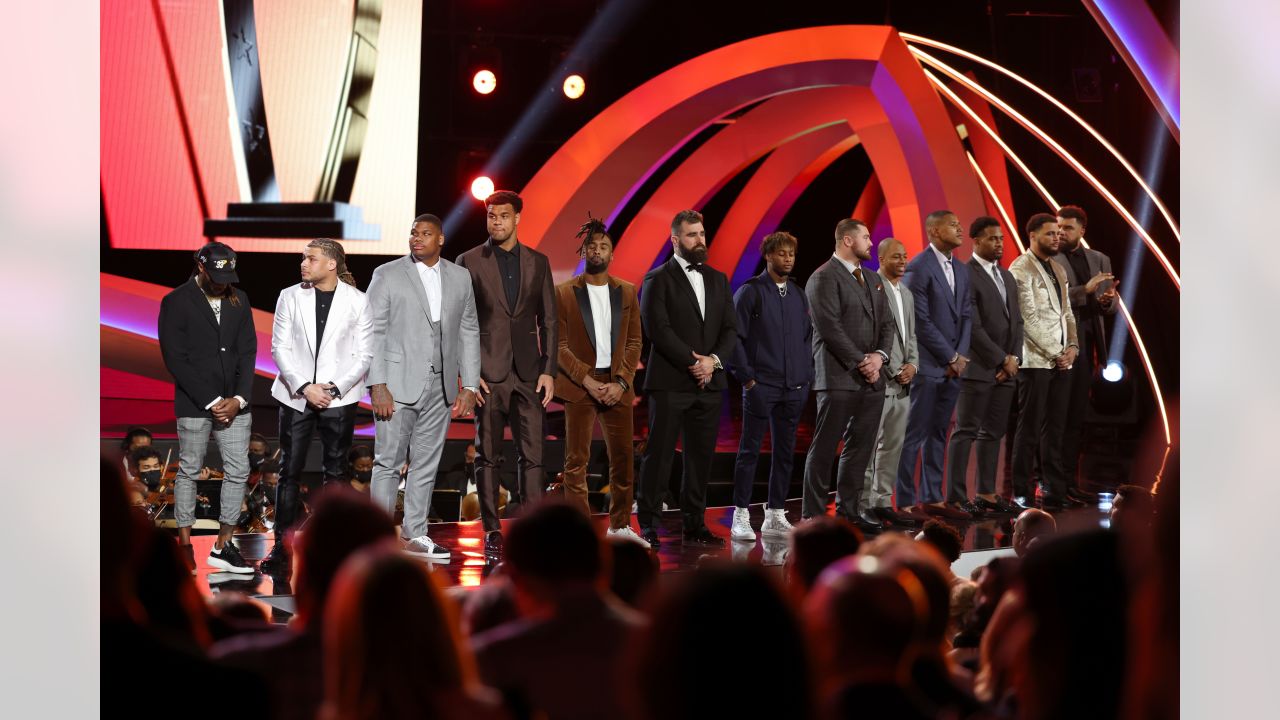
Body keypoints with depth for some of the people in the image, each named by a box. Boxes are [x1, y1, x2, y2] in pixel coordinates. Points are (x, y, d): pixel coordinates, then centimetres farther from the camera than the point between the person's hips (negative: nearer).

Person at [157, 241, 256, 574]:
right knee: (189, 471, 3)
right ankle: (184, 545, 12)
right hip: (194, 404, -4)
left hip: (234, 403, 4)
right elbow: (176, 360, -10)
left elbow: (247, 352, 8)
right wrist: (211, 402, -14)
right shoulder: (176, 303, -6)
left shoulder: (239, 300, 8)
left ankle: (222, 547, 10)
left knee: (238, 472, 2)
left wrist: (239, 398, -6)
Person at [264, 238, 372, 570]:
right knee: (289, 471, 0)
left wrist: (334, 389, -10)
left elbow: (364, 355, 0)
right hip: (296, 396, 1)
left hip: (339, 397, -1)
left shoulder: (357, 301, 1)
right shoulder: (290, 297, 4)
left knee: (335, 473, 3)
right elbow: (280, 349, 1)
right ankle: (282, 546, 3)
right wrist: (305, 387, -11)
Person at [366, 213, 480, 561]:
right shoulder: (387, 274, -1)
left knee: (426, 464, 8)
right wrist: (377, 386, -12)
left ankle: (414, 535, 16)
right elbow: (374, 332, -5)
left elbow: (468, 333, 11)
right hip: (398, 385, -4)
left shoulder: (459, 278, 9)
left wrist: (469, 385, 6)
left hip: (440, 388, 4)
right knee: (389, 463, -2)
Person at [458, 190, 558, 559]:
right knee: (488, 456, 2)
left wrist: (548, 370, 1)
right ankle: (492, 532, 8)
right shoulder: (469, 262, 2)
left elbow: (548, 320, 10)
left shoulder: (537, 262, 10)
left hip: (528, 372, 2)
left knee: (533, 455, -3)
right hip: (488, 373, -2)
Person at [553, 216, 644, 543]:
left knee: (623, 458, 4)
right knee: (576, 461, -3)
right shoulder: (564, 292, 2)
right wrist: (587, 380, -12)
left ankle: (621, 526, 15)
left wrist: (621, 382, -6)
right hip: (578, 384, -3)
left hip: (618, 386, 3)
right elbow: (559, 344, -2)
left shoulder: (627, 292, 10)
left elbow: (634, 342, 7)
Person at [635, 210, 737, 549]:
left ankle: (695, 524, 12)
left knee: (701, 456, 6)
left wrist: (713, 360, -7)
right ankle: (647, 524, 0)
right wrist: (692, 362, -13)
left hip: (709, 382, 5)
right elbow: (658, 329, -11)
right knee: (659, 455, -4)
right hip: (669, 382, -5)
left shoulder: (717, 279, 16)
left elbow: (730, 329, 11)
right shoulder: (657, 279, -1)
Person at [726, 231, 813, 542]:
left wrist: (807, 376, 8)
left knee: (784, 453, 8)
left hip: (794, 388, 6)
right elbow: (735, 337, -7)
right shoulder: (750, 292, -3)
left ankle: (775, 517, 14)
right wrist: (746, 377, -11)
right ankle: (741, 517, 0)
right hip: (760, 386, -6)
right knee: (749, 451, -3)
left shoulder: (799, 295, 14)